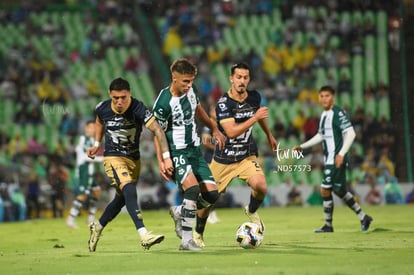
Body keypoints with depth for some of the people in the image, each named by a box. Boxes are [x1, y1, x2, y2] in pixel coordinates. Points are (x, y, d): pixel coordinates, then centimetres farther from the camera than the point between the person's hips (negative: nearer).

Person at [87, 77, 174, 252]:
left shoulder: (138, 109, -22)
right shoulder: (102, 108, -13)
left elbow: (157, 131, -26)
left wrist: (166, 157, -34)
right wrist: (97, 144, 20)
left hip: (134, 159, 2)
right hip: (113, 157, -2)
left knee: (122, 198, 14)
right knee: (129, 190, -26)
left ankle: (97, 227, 40)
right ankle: (144, 235, -36)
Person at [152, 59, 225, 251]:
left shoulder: (190, 90, 1)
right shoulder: (163, 103, -19)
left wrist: (214, 129, 27)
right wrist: (161, 161, -17)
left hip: (195, 150, 7)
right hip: (176, 152, -7)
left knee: (211, 194, -3)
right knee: (192, 187, -28)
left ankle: (179, 213, 24)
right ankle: (186, 240, -22)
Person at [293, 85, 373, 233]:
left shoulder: (338, 113, -12)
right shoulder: (324, 115, 16)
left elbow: (350, 133, -17)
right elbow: (320, 136, 28)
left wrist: (341, 154, -24)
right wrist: (302, 146, 23)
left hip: (336, 160, -9)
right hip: (329, 159, 9)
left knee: (325, 190, -9)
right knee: (340, 191, 14)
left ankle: (328, 225, 3)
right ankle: (363, 217, 24)